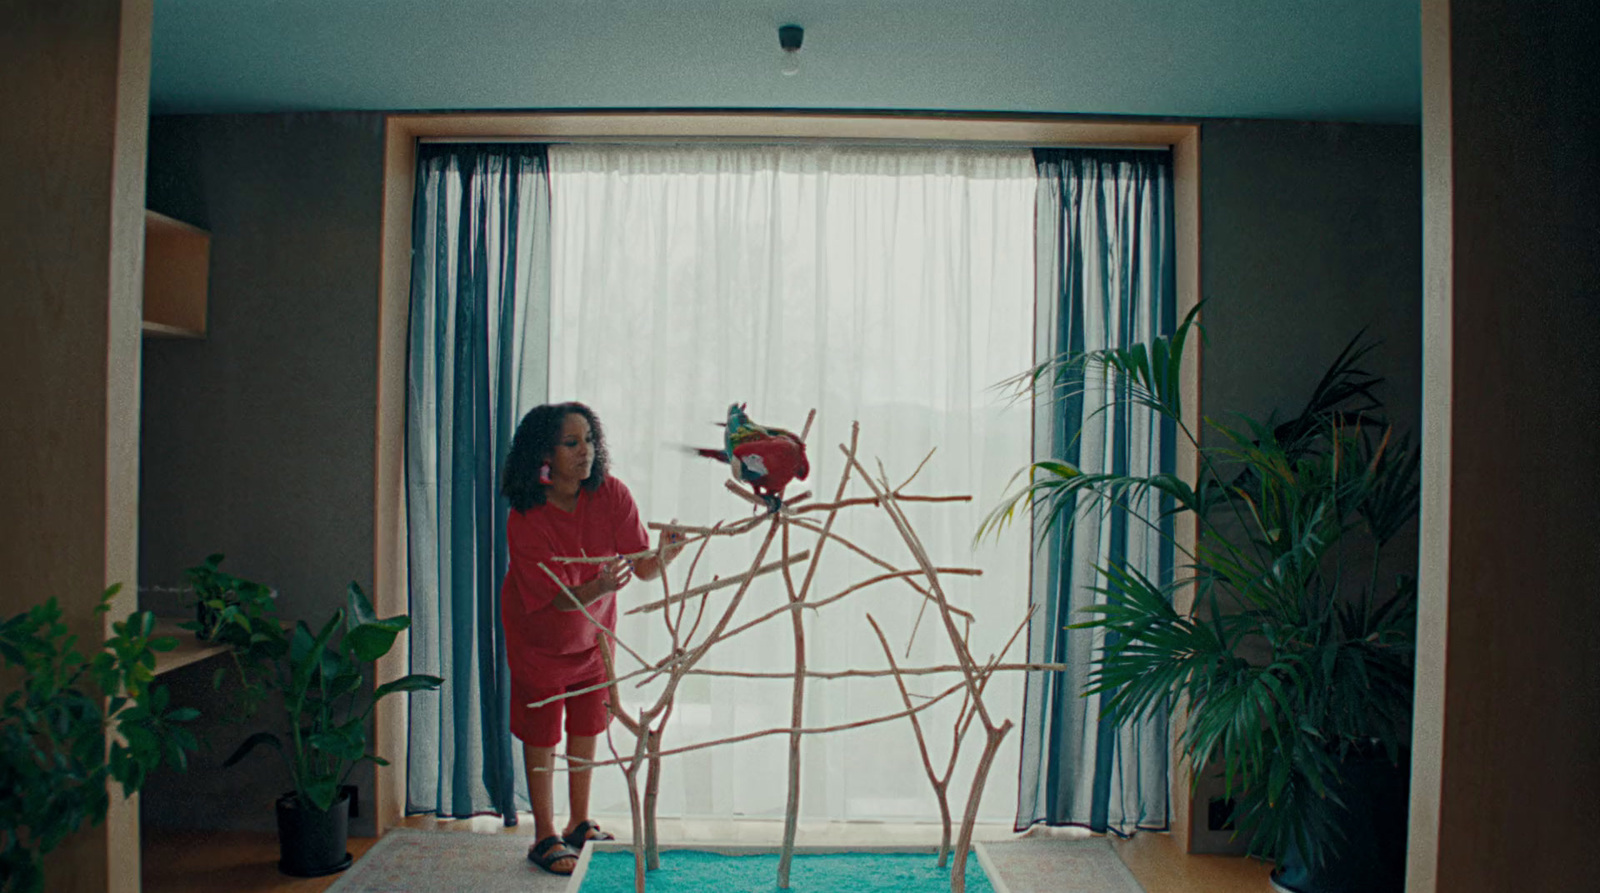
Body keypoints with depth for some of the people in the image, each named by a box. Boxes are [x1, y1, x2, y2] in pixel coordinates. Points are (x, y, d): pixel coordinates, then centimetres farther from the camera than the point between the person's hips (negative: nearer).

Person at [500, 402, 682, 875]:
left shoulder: (611, 495, -21)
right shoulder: (525, 520, -29)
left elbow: (643, 567, -23)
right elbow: (558, 597, -31)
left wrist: (665, 556, -46)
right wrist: (602, 587, -51)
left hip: (593, 628, 4)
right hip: (539, 634, -4)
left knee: (587, 723, 12)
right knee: (541, 730, 1)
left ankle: (580, 824, 28)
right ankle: (545, 836, 14)